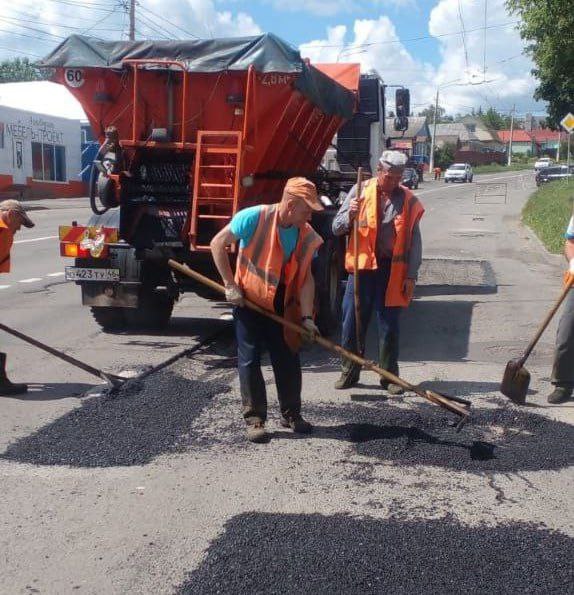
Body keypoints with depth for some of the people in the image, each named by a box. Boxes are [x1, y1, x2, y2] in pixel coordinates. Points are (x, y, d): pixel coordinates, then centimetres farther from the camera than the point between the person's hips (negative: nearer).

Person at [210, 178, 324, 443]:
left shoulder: (308, 236, -8)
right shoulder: (254, 218, -21)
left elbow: (306, 278, -6)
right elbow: (217, 244, -13)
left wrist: (306, 317, -14)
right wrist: (230, 285, -14)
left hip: (282, 306, 4)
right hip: (248, 301, -3)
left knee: (288, 359, 8)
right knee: (249, 360, 0)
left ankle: (291, 414, 24)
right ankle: (255, 419, 10)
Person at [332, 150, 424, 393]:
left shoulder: (409, 200, 3)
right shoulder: (360, 191, 2)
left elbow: (414, 242, 5)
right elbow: (337, 228, 2)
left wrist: (411, 275, -1)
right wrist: (350, 215, -18)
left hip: (392, 270, 0)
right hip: (362, 265, 0)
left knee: (389, 325, 5)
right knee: (352, 322, 4)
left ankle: (389, 376, 17)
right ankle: (349, 372, 18)